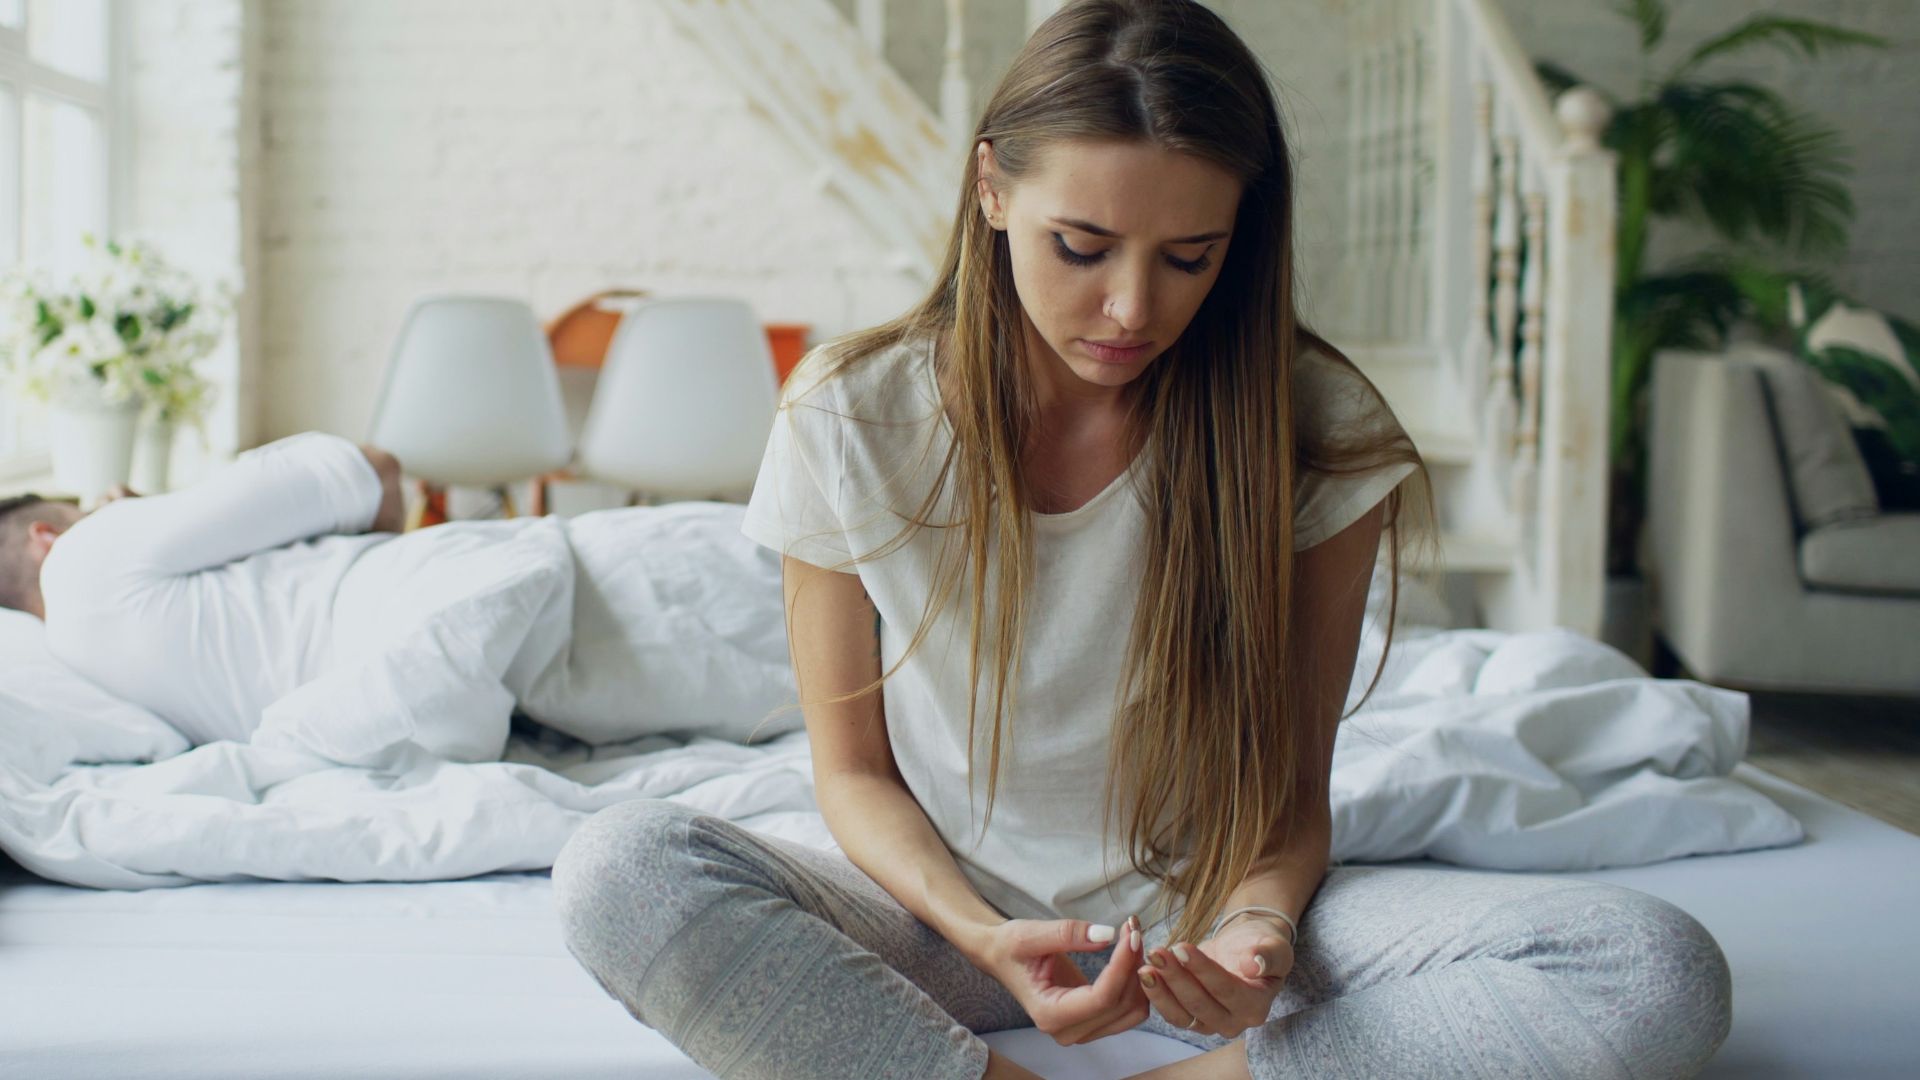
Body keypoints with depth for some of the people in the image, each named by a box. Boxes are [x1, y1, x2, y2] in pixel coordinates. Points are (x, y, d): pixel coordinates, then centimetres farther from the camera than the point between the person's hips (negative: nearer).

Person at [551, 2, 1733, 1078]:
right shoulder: (851, 421, -10)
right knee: (618, 868, -29)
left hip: (1197, 912, 1)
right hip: (948, 913, 0)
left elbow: (1290, 789, -3)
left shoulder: (1317, 434, -10)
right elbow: (854, 770, -3)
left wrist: (1256, 925, -25)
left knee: (1661, 974, -23)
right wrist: (989, 942, -22)